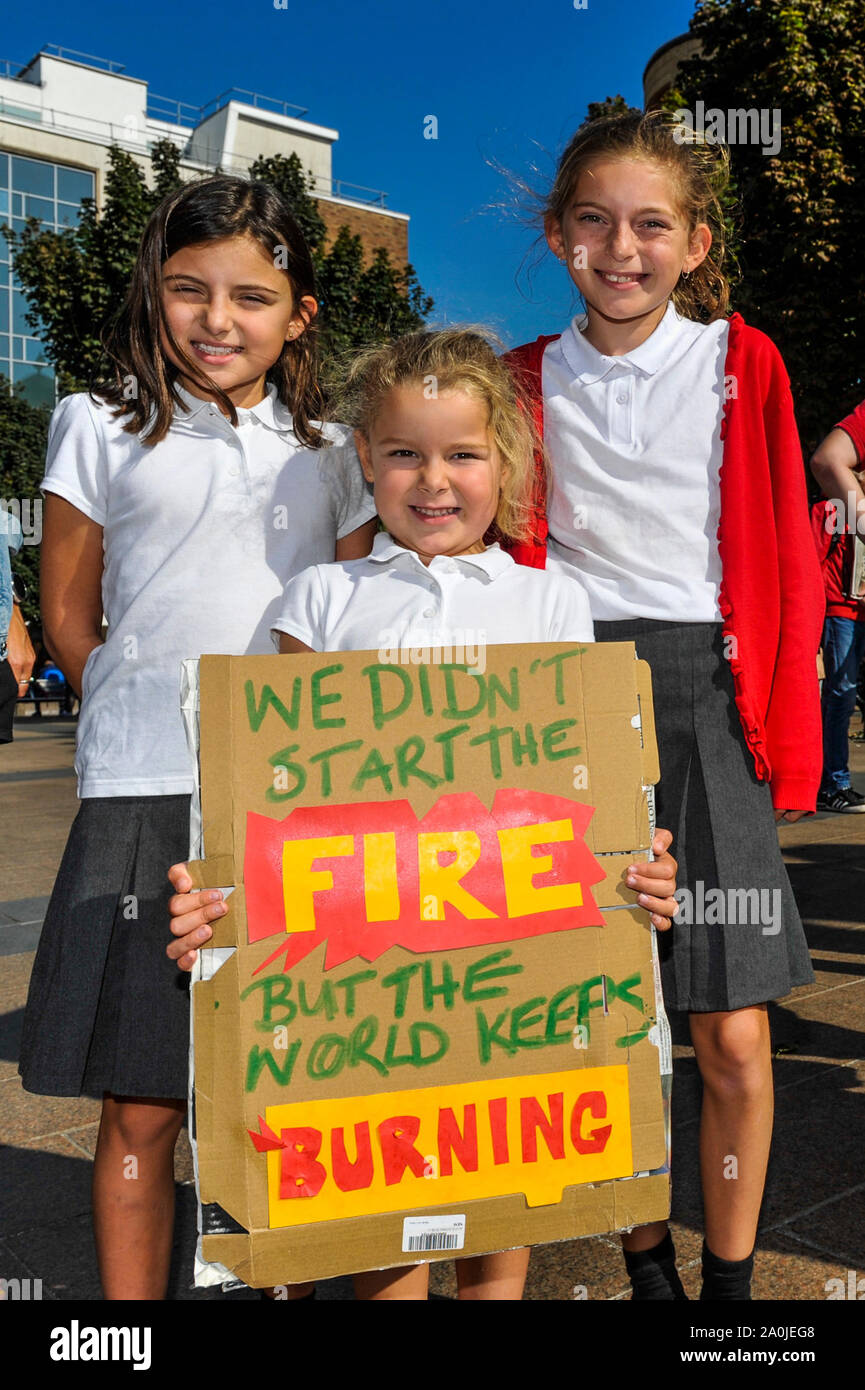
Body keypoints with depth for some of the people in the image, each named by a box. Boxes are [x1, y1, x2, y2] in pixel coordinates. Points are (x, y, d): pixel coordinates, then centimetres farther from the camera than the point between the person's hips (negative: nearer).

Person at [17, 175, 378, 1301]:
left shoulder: (330, 455, 14)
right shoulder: (103, 429, 9)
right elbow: (67, 612, 11)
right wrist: (147, 721, 6)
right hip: (146, 797, -1)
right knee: (142, 1112, 4)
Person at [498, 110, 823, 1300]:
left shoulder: (742, 361, 6)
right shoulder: (527, 382, 9)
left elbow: (787, 555, 5)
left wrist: (787, 732, -2)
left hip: (706, 697, -1)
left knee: (734, 1035, -1)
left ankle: (732, 1274, 23)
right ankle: (647, 1264, 28)